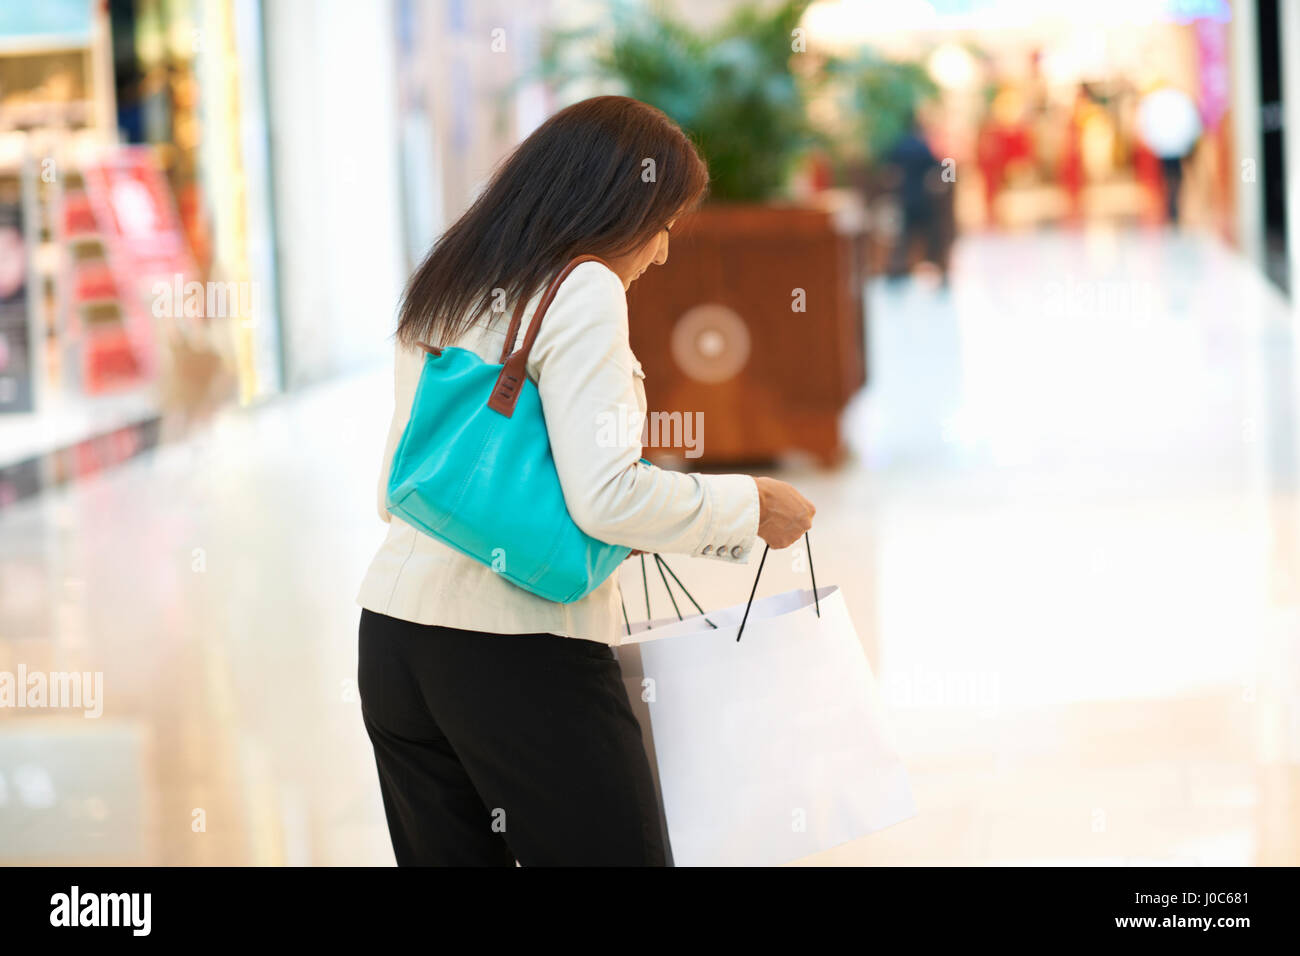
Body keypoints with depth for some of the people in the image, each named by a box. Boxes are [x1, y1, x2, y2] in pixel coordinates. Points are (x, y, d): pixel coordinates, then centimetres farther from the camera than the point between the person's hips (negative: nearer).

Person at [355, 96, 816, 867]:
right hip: (519, 652, -8)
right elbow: (605, 496, -17)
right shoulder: (581, 290, -8)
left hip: (395, 635, 8)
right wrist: (749, 506, -4)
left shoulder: (439, 295, 17)